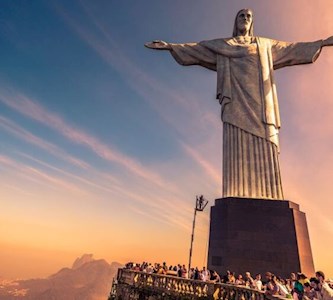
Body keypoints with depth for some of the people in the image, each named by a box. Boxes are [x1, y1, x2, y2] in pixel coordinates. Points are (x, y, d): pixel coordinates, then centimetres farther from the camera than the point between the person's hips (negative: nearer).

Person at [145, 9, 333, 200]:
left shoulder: (265, 44, 31)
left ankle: (267, 199, -17)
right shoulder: (221, 45, 25)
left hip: (259, 99, 2)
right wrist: (169, 46, 10)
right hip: (236, 98, -2)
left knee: (263, 148, -13)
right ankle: (239, 198, -24)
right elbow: (194, 49, 19)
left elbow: (292, 49, 30)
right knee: (239, 146, -18)